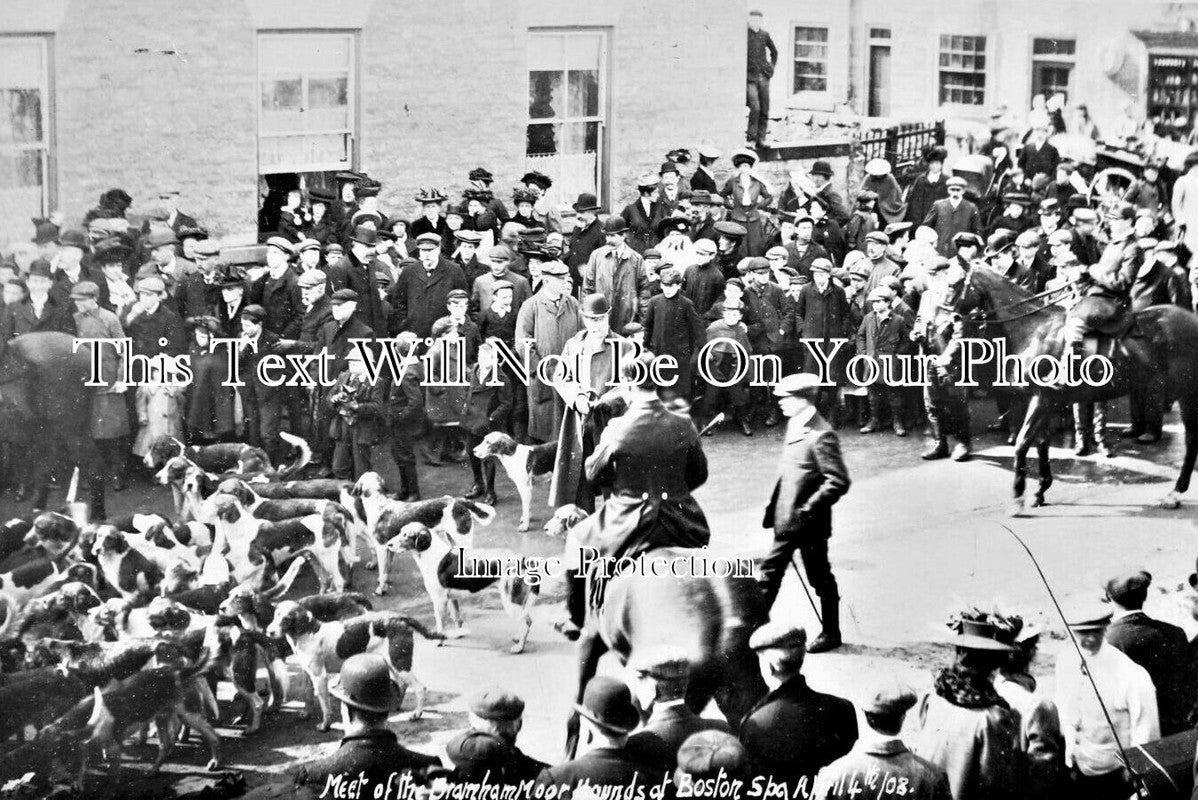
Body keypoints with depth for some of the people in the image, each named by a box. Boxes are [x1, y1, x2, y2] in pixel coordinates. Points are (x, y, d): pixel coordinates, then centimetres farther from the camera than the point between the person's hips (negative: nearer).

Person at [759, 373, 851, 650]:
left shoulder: (821, 436, -21)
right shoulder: (794, 425, 6)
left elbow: (839, 481, -23)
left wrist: (809, 508, -20)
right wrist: (775, 507, 12)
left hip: (809, 523, -8)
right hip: (786, 520, 8)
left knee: (820, 579, 6)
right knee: (770, 571, 12)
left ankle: (831, 633, 20)